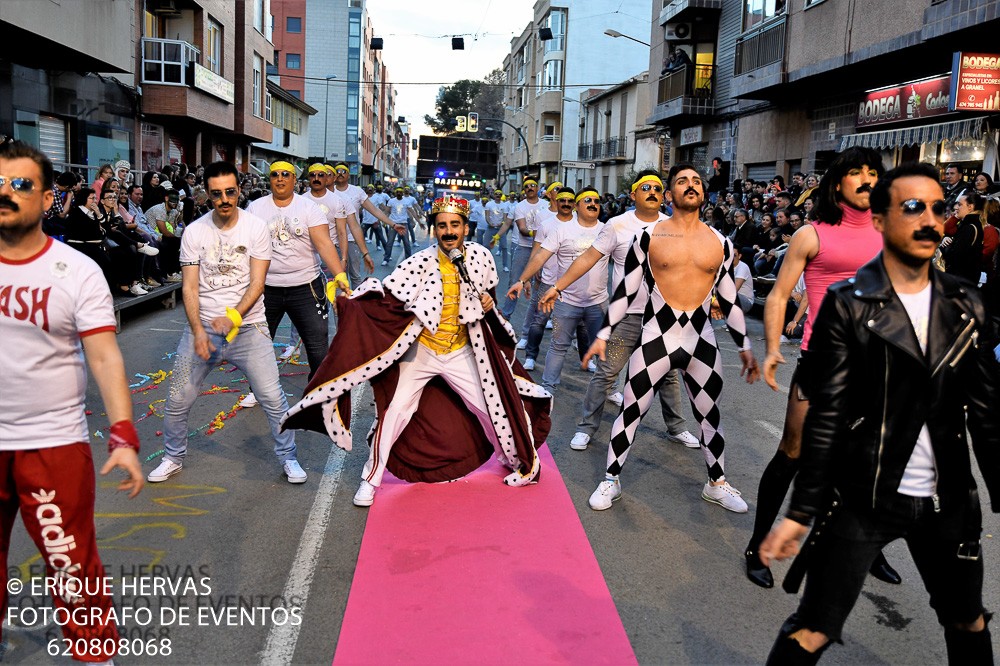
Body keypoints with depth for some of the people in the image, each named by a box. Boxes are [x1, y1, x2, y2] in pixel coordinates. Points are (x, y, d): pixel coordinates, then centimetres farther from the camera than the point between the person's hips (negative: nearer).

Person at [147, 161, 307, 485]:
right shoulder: (194, 231, -1)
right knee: (177, 400, 5)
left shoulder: (256, 227, -5)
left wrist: (233, 317, -23)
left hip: (248, 327, -1)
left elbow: (257, 283, -9)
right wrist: (198, 330, -16)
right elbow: (189, 286, -3)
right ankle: (173, 457, 28)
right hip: (202, 327, 2)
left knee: (273, 398, -4)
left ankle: (287, 457, 16)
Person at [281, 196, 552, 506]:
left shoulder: (480, 256, -5)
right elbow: (385, 296, -20)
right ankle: (371, 478, 14)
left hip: (462, 353, 2)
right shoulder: (420, 263, -14)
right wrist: (350, 300, -35)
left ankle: (519, 463, 35)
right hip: (420, 352, -2)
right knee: (395, 412, -5)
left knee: (493, 408, 7)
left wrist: (488, 304, -8)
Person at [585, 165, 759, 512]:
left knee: (709, 414, 15)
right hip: (657, 336, -2)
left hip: (702, 340, 3)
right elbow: (625, 290, 0)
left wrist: (745, 347, 11)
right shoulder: (649, 236, -3)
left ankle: (716, 483, 33)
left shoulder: (721, 242, 5)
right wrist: (603, 334, -3)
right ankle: (611, 480, 18)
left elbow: (729, 299, 11)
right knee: (631, 409, 2)